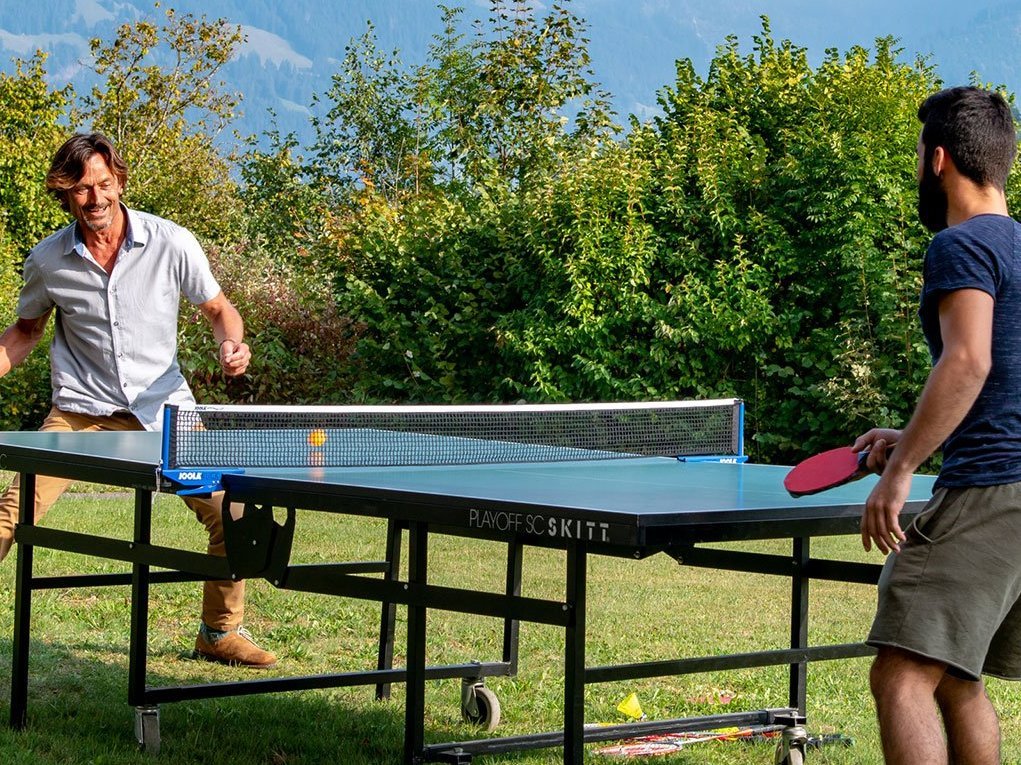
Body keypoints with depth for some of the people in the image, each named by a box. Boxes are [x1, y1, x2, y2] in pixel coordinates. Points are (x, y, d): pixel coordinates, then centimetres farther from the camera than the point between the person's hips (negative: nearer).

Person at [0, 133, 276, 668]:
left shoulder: (171, 243, -9)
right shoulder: (46, 261, -4)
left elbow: (218, 309, 4)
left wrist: (232, 345, -16)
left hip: (164, 407, 0)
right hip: (81, 408, 0)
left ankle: (219, 632, 12)